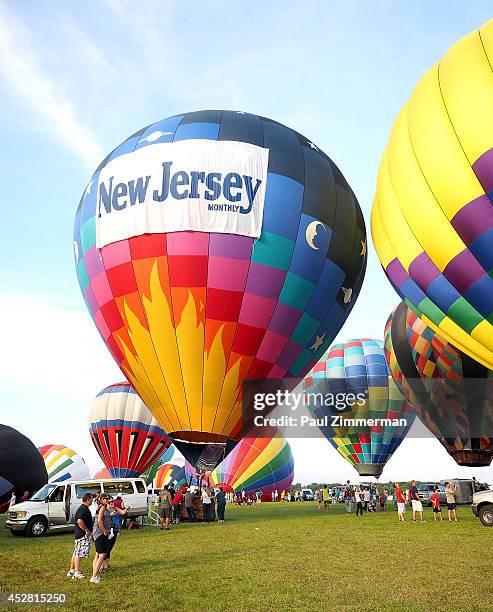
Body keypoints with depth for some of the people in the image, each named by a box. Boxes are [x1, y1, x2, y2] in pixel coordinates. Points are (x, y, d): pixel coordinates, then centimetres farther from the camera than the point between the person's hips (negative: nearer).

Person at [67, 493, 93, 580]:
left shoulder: (82, 508, 14)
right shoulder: (84, 509, -19)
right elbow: (80, 521, -32)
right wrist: (86, 530, -21)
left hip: (78, 534, 11)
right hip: (83, 535, -11)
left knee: (76, 553, 15)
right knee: (79, 553, -6)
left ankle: (71, 571, 23)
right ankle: (76, 573, -3)